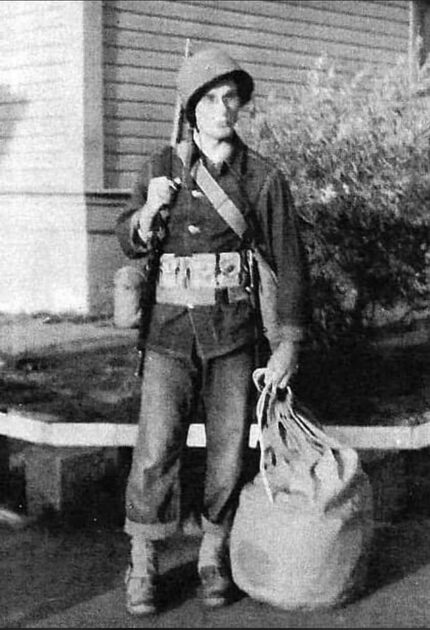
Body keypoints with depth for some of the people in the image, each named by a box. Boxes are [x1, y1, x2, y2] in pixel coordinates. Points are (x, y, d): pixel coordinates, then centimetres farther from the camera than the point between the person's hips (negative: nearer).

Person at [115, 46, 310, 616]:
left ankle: (214, 556, 23)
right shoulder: (163, 167, 1)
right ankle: (143, 567, 7)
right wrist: (149, 211, -16)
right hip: (172, 331, 0)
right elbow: (130, 243, 7)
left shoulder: (264, 179, -1)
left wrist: (289, 343, -2)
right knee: (156, 451, -7)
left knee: (228, 450, 5)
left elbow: (289, 261, 2)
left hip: (235, 331, 1)